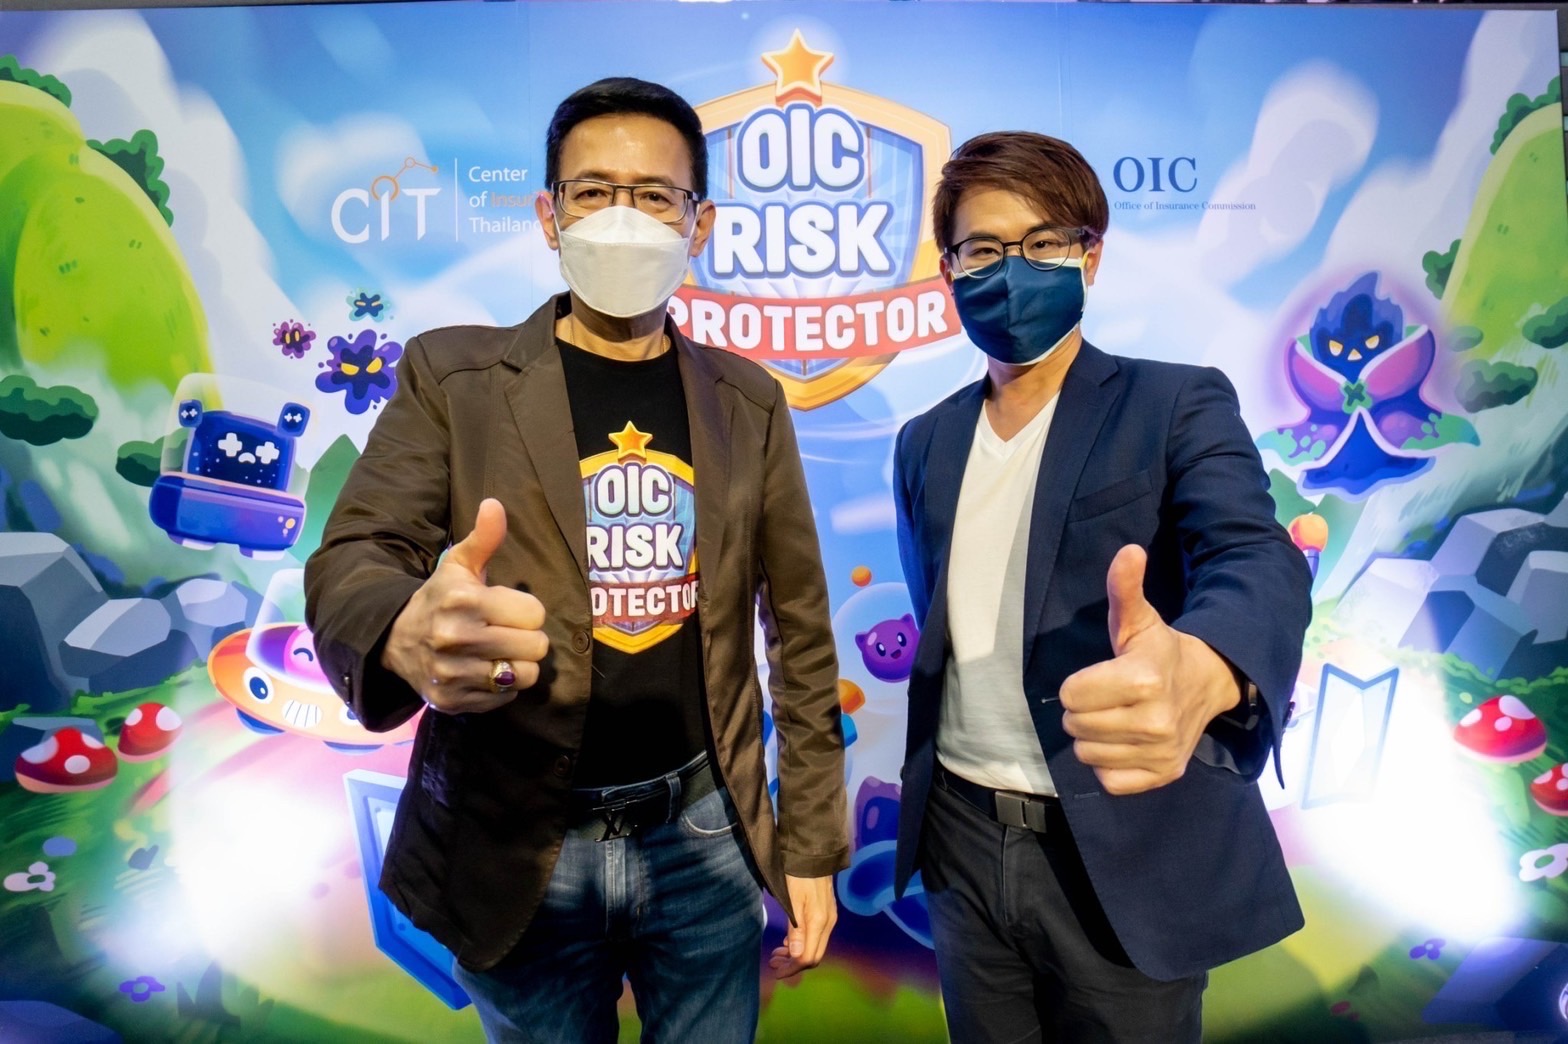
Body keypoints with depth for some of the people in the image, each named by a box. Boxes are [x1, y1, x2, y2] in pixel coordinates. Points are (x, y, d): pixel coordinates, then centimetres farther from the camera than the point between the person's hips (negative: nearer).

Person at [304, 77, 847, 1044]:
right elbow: (348, 566, -12)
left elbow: (800, 631, 4)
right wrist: (409, 632, -37)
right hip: (514, 844, -1)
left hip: (706, 834, 2)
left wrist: (811, 846, 4)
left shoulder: (749, 400, 2)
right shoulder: (452, 374, -3)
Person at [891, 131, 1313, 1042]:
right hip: (962, 840, 4)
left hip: (1128, 853, -3)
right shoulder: (925, 443, 7)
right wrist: (927, 806, 14)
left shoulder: (1177, 404, -7)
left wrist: (1199, 668, -47)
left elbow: (1257, 560, -24)